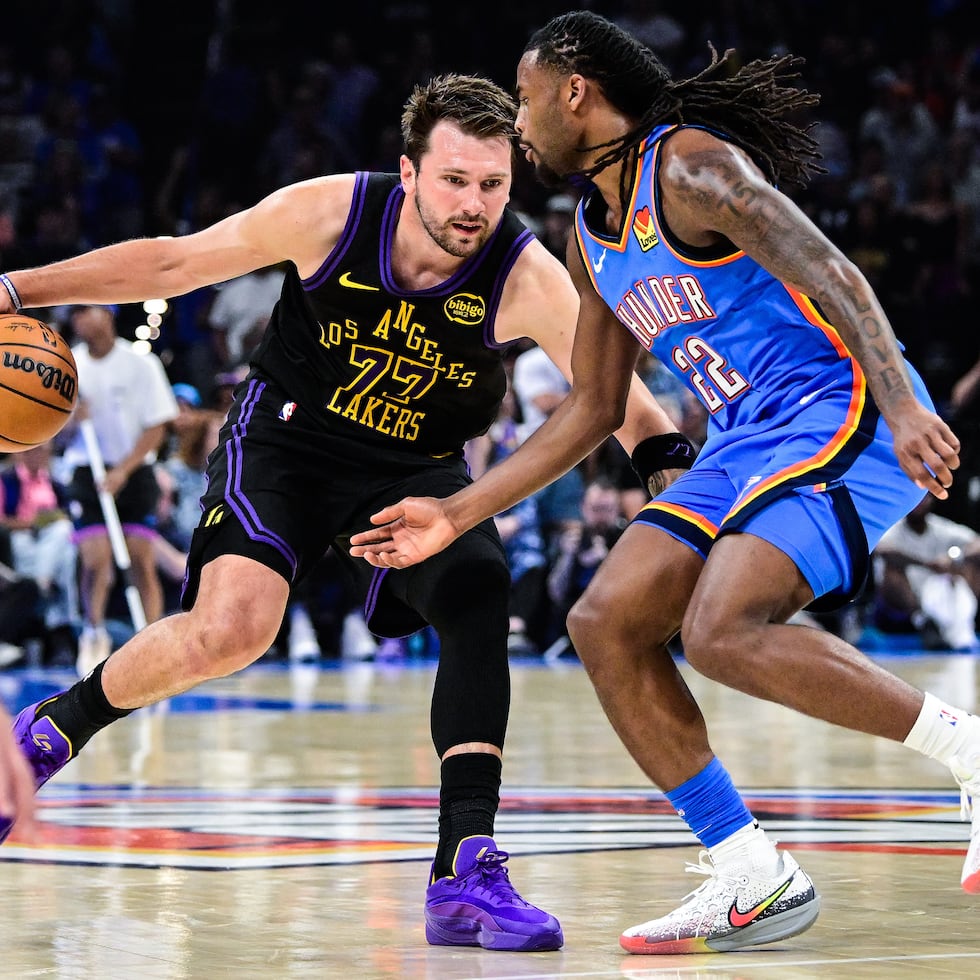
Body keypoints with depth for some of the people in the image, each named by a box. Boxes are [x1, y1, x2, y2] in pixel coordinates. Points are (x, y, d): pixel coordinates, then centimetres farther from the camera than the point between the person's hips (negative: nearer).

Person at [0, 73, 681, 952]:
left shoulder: (527, 277, -22)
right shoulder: (330, 213, -20)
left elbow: (626, 405, -24)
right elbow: (174, 263, -7)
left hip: (418, 469, 1)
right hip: (287, 439, -1)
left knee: (479, 594, -26)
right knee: (233, 627, -24)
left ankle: (466, 867, -25)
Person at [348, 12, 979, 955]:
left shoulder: (690, 167, -12)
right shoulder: (589, 237, 16)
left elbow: (831, 275, -22)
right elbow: (592, 408, 22)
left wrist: (902, 404, -36)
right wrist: (456, 514, 20)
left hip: (843, 413, -9)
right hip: (745, 445, 9)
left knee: (723, 632, -27)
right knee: (605, 622, -1)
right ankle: (752, 881, 1)